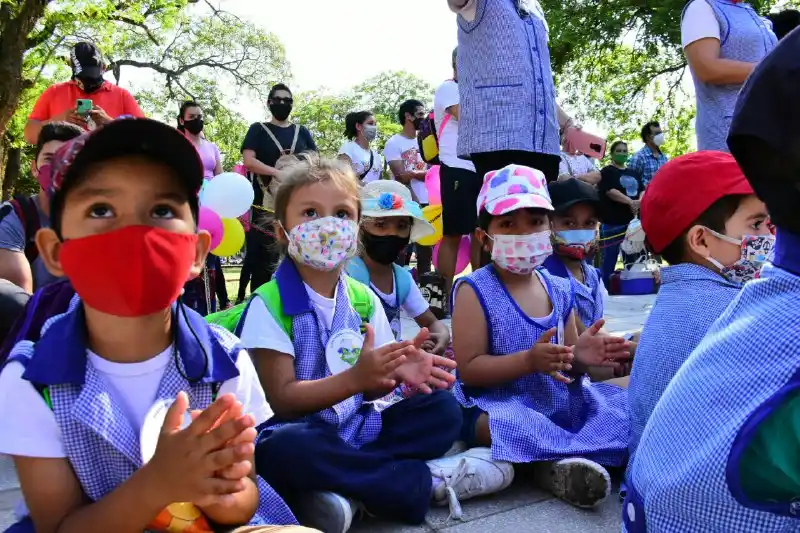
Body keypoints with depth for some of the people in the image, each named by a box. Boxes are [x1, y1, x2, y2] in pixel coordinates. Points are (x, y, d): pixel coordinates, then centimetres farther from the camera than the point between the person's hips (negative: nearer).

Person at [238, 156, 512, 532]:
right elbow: (282, 399, -17)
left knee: (443, 410, -5)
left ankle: (341, 487, -21)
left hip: (357, 427, 6)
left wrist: (397, 371, -17)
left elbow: (369, 389, 7)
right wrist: (354, 378, -30)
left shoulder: (363, 298, 4)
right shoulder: (270, 303, -13)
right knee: (284, 449, -39)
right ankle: (425, 480, -19)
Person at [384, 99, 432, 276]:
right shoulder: (394, 143, -3)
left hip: (426, 203, 6)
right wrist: (416, 203, -16)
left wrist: (414, 173, -8)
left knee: (426, 248, 7)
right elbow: (402, 177, -12)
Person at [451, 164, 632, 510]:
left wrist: (579, 357, -13)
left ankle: (561, 463, -24)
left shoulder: (559, 290, 5)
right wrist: (529, 361, -28)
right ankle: (597, 452, -19)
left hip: (560, 401, 7)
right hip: (498, 405, -6)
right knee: (510, 424, -38)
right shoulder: (475, 291, -12)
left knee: (624, 406, -6)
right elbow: (468, 370, -16)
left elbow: (567, 368, 12)